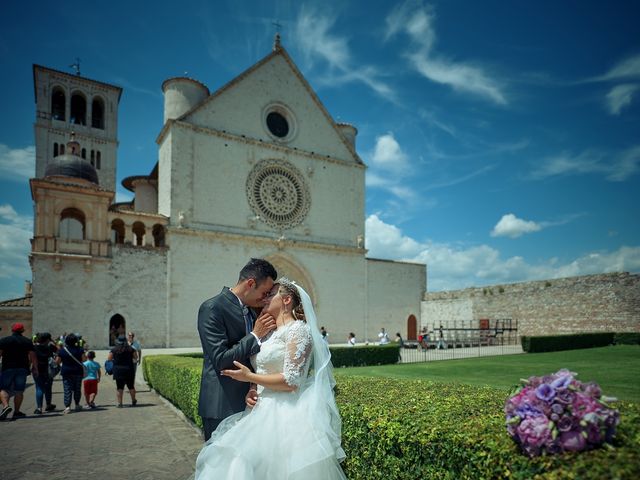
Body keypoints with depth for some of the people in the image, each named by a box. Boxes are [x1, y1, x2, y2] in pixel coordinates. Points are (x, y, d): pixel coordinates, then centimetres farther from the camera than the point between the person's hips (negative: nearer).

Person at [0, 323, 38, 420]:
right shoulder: (28, 341, 7)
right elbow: (33, 356, 3)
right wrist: (35, 368, 8)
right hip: (22, 368, 2)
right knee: (19, 391, 6)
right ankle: (16, 412, 8)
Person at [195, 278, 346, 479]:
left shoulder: (298, 329, -11)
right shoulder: (270, 333, 15)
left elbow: (291, 381, -17)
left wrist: (249, 377, -11)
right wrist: (251, 390, -1)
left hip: (285, 415, -8)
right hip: (263, 412, 8)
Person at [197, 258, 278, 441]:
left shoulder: (250, 310, 10)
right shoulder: (212, 308, -15)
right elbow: (220, 360, -20)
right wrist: (255, 336, -17)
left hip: (247, 401, 8)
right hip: (222, 405, -8)